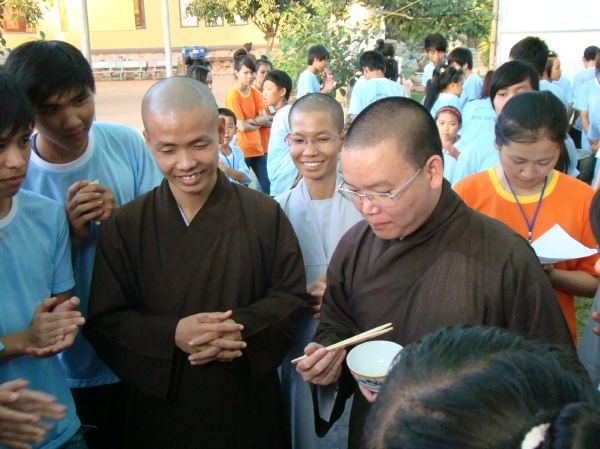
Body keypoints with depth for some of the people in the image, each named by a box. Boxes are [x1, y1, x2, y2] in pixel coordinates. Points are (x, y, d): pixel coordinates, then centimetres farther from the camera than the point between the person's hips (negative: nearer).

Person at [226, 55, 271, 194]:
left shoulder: (254, 92, 7)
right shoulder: (233, 95, -13)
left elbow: (265, 118, 0)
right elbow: (242, 126, -18)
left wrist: (249, 121, -15)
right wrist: (259, 123, -2)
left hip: (257, 145, 6)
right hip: (241, 148, -6)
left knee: (266, 184, 10)